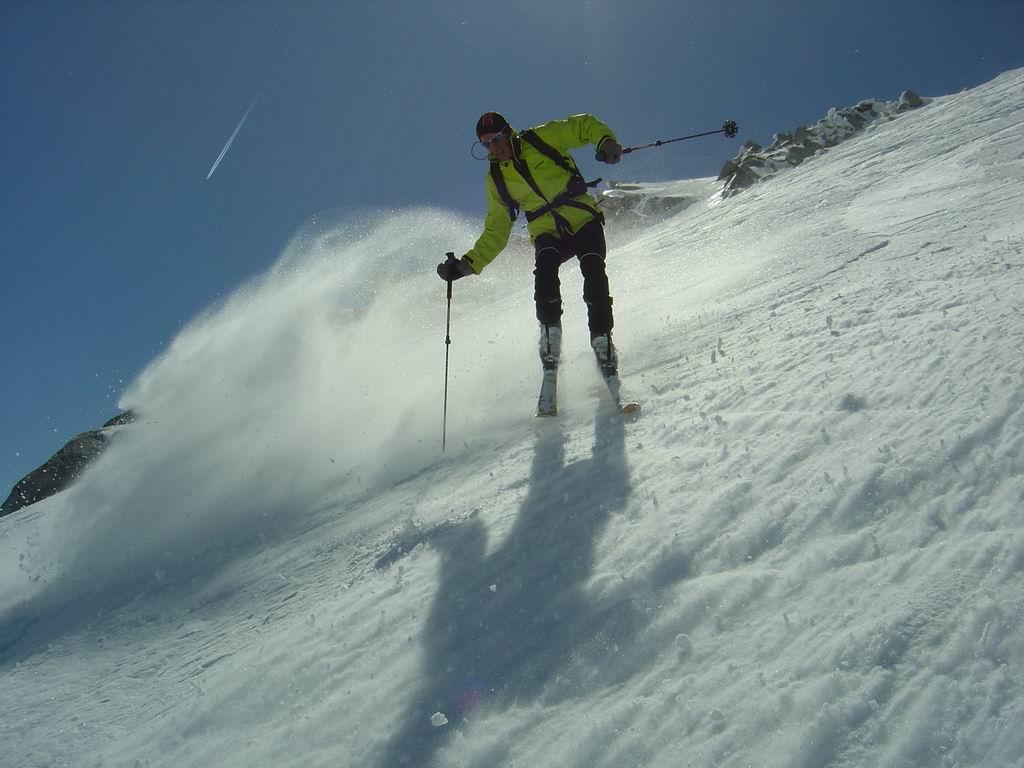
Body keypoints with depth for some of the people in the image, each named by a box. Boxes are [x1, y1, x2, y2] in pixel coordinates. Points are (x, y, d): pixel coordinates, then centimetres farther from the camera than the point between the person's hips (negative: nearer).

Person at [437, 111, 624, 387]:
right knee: (545, 264, -32)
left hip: (583, 220, -2)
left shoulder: (541, 139, 2)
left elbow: (584, 125, 4)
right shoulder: (495, 179, 12)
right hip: (548, 234, 2)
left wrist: (606, 140, -18)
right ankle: (550, 333, -29)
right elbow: (496, 232, 15)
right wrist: (468, 264, 4)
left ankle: (602, 340, -20)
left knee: (594, 271, -27)